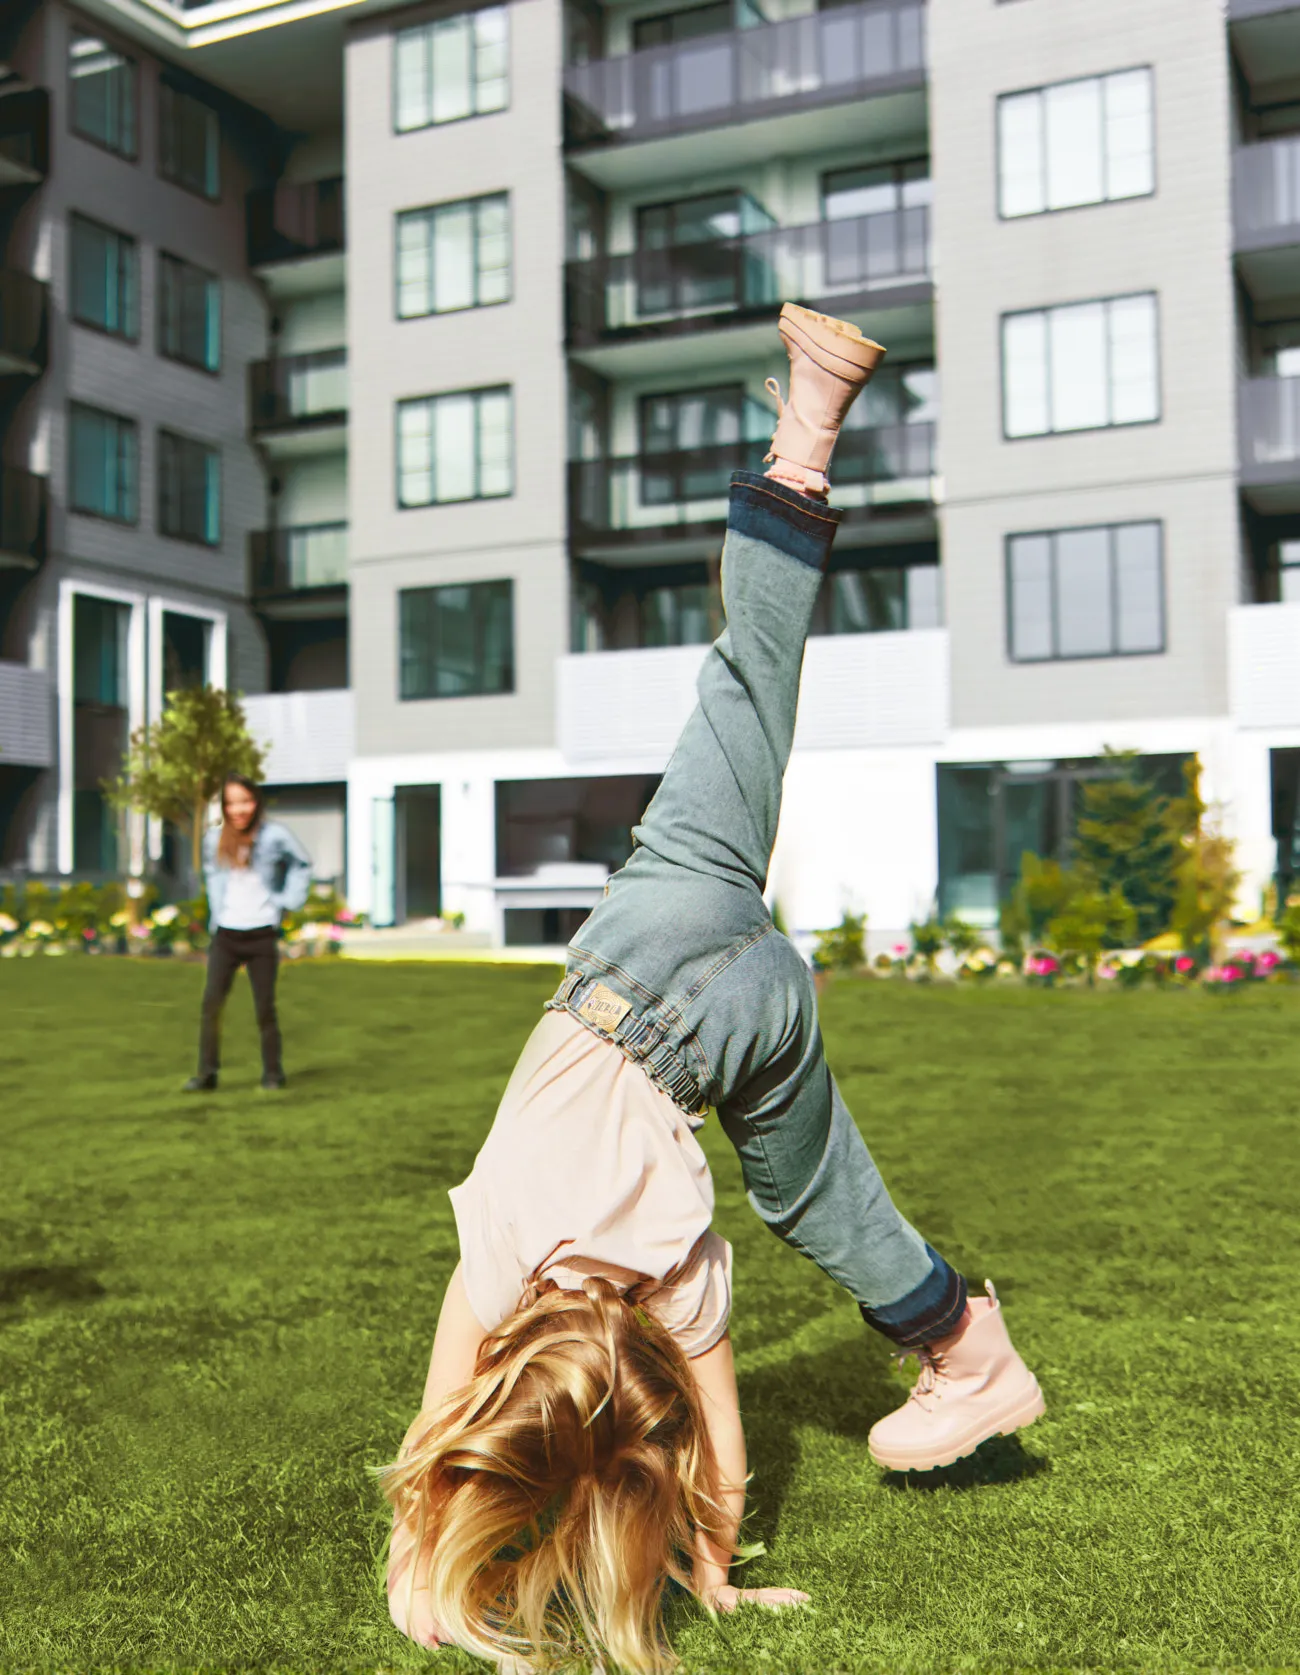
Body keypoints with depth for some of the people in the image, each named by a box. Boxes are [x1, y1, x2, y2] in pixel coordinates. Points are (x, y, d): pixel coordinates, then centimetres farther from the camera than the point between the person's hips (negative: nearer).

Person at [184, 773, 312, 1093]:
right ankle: (207, 1072, -1)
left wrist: (289, 900, 1)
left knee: (265, 1006, 3)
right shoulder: (214, 839, 3)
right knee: (211, 1002, -8)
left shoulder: (274, 836, -5)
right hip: (225, 934, 2)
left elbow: (302, 864, 9)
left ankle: (273, 1072, 15)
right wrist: (215, 912, 12)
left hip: (262, 933, -2)